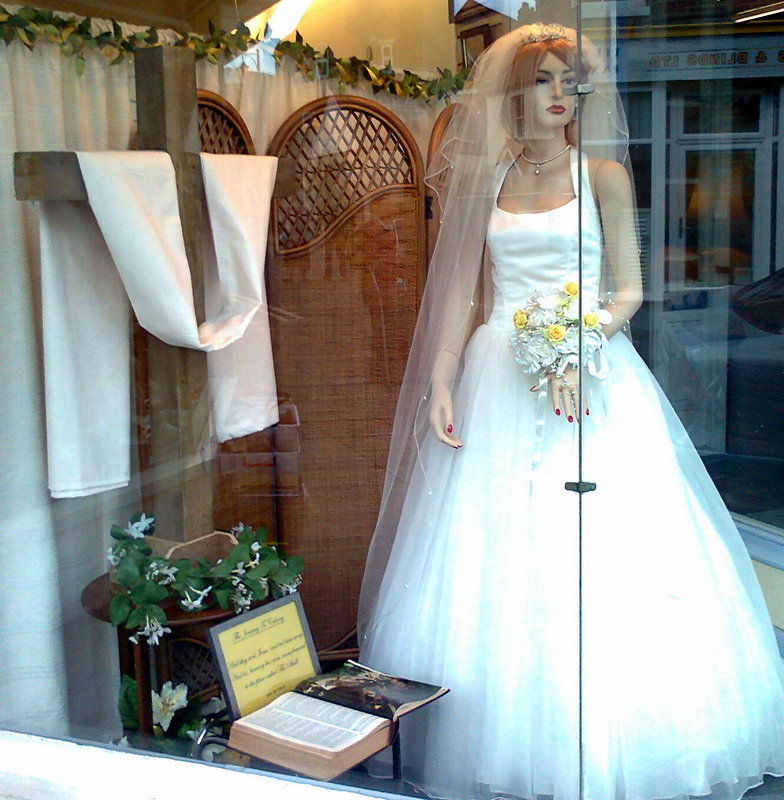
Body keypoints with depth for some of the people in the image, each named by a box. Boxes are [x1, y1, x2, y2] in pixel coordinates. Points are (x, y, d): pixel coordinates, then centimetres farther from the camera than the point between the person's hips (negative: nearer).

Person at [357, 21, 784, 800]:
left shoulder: (603, 174, 6)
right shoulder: (485, 180, 11)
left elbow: (628, 289, 1)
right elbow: (463, 290, 10)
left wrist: (578, 353, -16)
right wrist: (439, 383, 1)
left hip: (592, 376, -2)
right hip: (499, 379, 2)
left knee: (596, 553, -4)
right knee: (495, 555, 2)